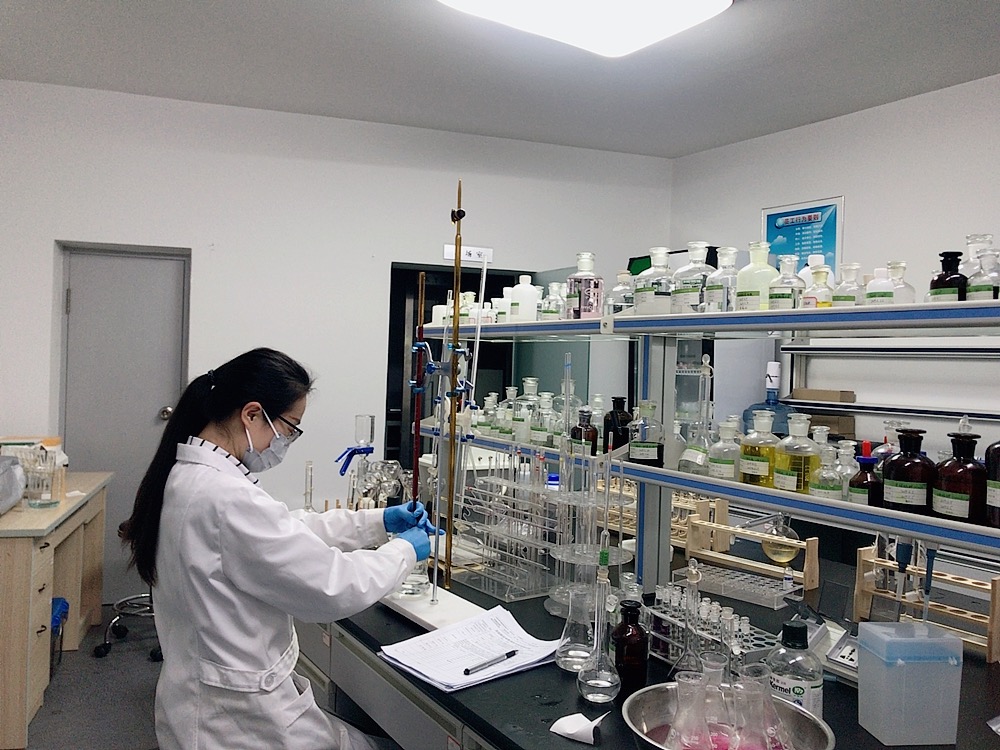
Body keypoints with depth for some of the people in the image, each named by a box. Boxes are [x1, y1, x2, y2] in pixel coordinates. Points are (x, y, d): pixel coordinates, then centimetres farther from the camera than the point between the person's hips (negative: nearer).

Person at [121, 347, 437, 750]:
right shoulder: (226, 498, -29)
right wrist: (404, 551, -6)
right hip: (236, 717, -9)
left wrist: (378, 521, 11)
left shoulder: (187, 474, 2)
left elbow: (285, 530, 14)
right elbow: (332, 587, -23)